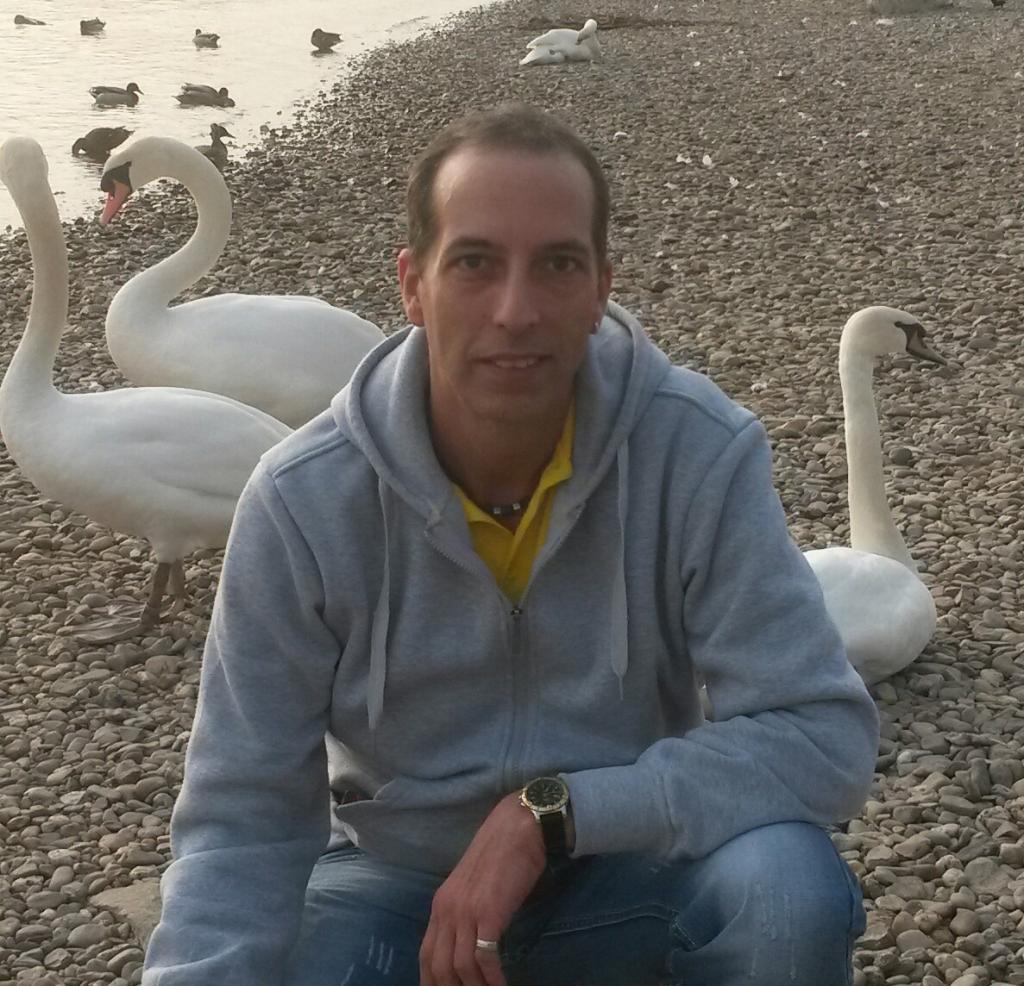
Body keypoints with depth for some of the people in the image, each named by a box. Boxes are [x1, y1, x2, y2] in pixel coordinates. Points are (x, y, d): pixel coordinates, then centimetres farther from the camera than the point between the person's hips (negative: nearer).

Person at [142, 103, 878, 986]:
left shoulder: (703, 452, -21)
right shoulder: (302, 498, -19)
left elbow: (825, 737, -23)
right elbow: (243, 818, -15)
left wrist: (549, 813, -29)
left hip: (621, 870, 0)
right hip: (391, 880, 1)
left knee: (793, 894, -31)